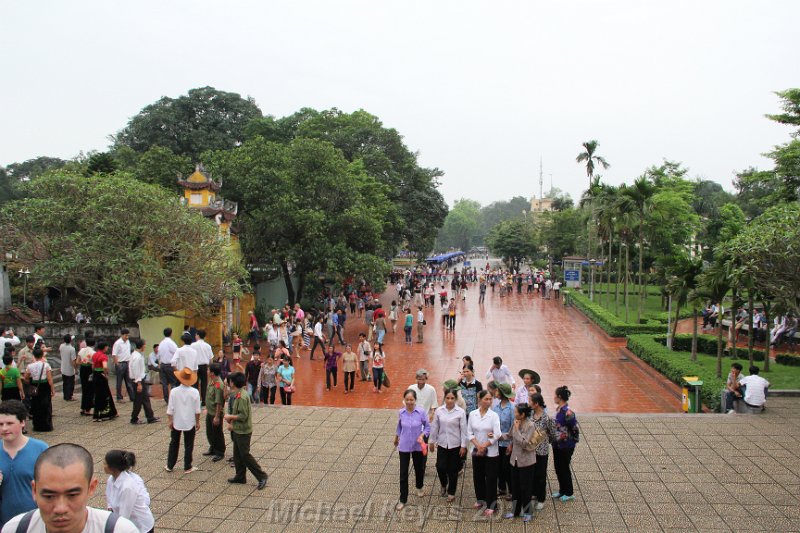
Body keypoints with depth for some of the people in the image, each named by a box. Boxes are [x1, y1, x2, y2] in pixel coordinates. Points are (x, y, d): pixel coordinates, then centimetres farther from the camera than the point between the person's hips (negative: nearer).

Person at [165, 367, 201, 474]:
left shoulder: (174, 391, -13)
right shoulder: (194, 392, -13)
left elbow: (170, 409, -7)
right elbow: (197, 410, -7)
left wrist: (170, 421, 5)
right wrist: (198, 422, 5)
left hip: (176, 422, 1)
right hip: (190, 423, -1)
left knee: (174, 444, 18)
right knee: (188, 445, 10)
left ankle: (169, 466, 27)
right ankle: (187, 467, 15)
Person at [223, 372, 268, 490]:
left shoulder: (242, 397, -24)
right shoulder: (238, 395, 7)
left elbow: (243, 416, -25)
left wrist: (230, 417, -14)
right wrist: (232, 423, 6)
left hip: (243, 431, -9)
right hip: (237, 430, 9)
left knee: (245, 455, -3)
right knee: (237, 455, 16)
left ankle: (262, 477, 2)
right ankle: (240, 476, 28)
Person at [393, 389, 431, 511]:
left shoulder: (421, 412, -16)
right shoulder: (401, 413, -10)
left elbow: (428, 427, -4)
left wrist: (422, 435, -22)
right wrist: (396, 439, 23)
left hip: (418, 446, 0)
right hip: (404, 447, 0)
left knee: (419, 468, 20)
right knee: (403, 473, 1)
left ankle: (419, 487, 50)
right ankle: (402, 500, 13)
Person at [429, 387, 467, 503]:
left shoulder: (460, 412, -11)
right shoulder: (439, 411, -4)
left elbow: (463, 430, -7)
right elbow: (434, 427, 4)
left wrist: (463, 446, -7)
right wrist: (432, 442, 8)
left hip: (455, 445, -2)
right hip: (442, 444, 2)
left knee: (453, 469, 7)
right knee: (440, 467, 0)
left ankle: (451, 492, 26)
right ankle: (444, 486, 31)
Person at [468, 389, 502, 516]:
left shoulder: (494, 415, -11)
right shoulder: (472, 414, -3)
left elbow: (496, 435, -15)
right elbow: (469, 433, -2)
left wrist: (484, 447, -14)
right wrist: (478, 446, -14)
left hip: (491, 452, -3)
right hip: (476, 451, 3)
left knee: (491, 478, 3)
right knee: (478, 476, 14)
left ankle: (491, 505, 14)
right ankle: (480, 499, 34)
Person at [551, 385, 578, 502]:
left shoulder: (567, 412, -26)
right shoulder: (559, 409, 2)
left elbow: (575, 428, -22)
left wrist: (573, 440, -10)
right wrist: (554, 439, 13)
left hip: (566, 446, -8)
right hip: (557, 444, 8)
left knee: (564, 468, 7)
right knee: (558, 468, 18)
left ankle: (569, 493, 25)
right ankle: (562, 490, 34)